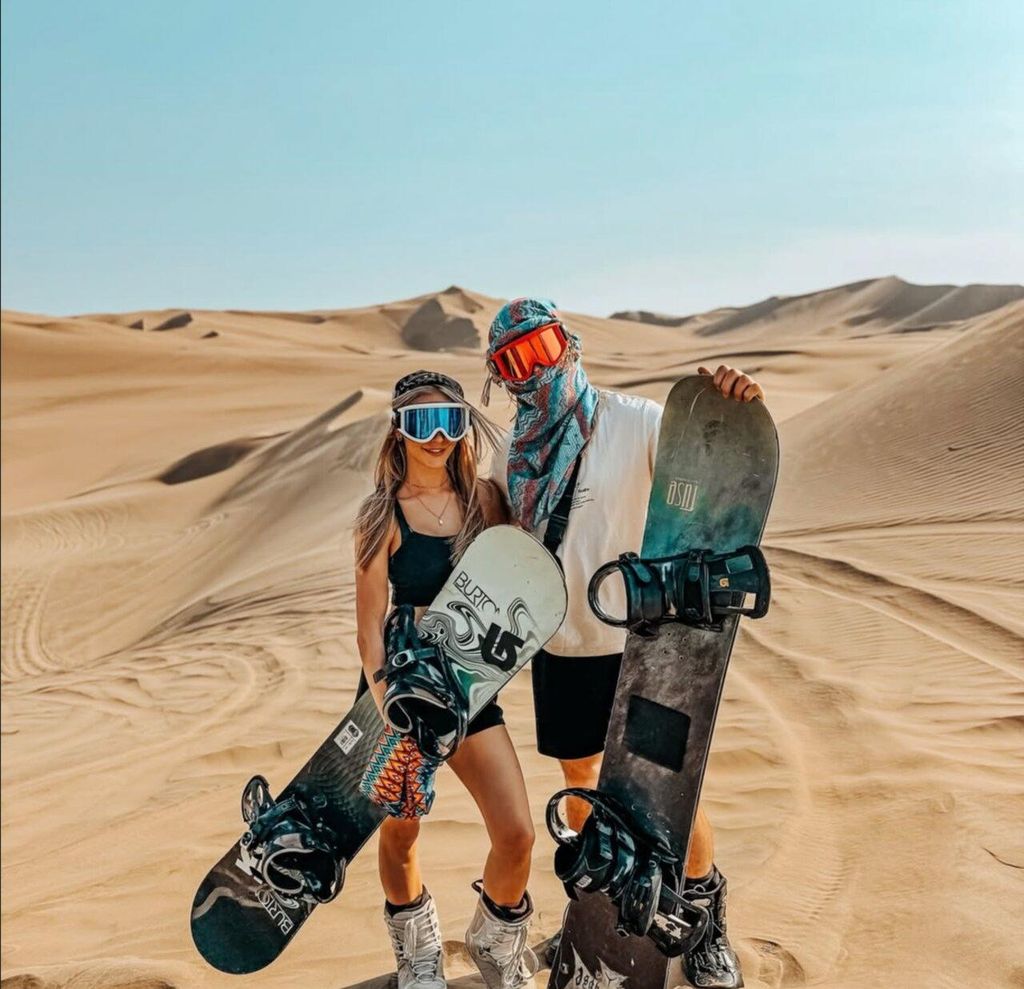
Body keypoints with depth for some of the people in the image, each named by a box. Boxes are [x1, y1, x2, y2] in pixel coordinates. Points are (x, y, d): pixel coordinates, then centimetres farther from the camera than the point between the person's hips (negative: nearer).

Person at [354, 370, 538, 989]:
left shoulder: (484, 497, -2)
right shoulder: (383, 514, -12)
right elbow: (369, 628, -13)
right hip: (403, 686, -3)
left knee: (518, 834, -3)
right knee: (401, 837, 11)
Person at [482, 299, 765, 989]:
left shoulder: (634, 422, -13)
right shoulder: (512, 455, 2)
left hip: (641, 645, -4)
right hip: (561, 650, 4)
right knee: (581, 782, 19)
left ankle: (707, 921, 30)